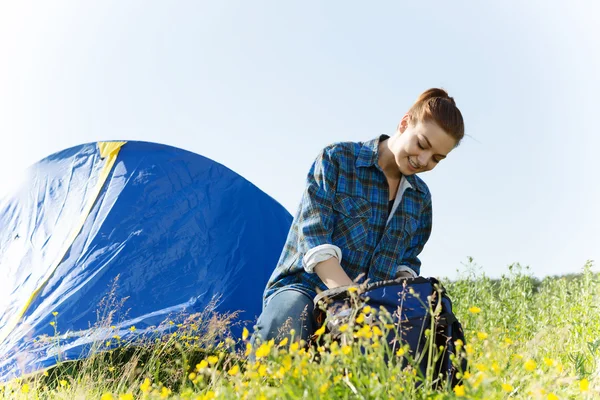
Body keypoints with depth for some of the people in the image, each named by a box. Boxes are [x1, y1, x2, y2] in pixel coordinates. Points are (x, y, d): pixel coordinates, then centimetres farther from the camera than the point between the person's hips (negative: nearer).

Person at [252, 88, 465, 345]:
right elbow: (315, 239, -14)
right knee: (286, 323, -42)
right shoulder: (336, 159, -5)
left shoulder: (421, 198, 13)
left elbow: (407, 263, 17)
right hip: (304, 288, -5)